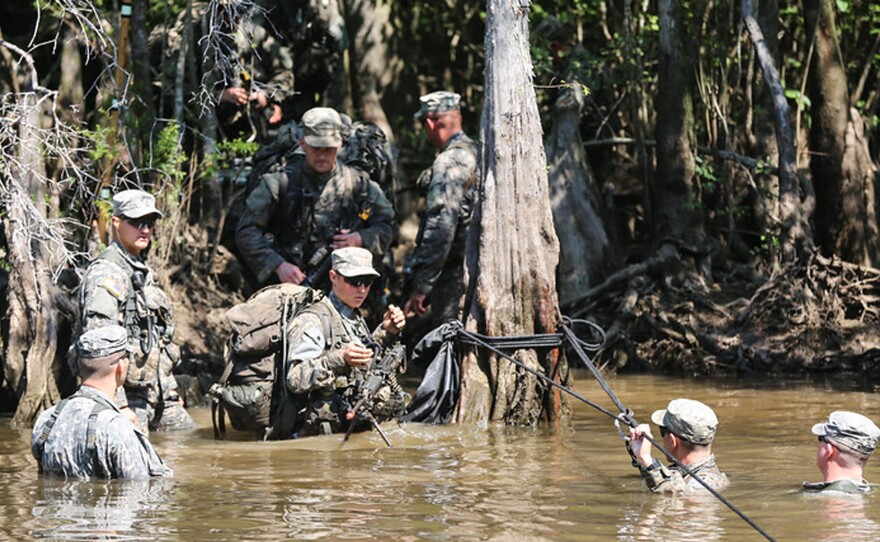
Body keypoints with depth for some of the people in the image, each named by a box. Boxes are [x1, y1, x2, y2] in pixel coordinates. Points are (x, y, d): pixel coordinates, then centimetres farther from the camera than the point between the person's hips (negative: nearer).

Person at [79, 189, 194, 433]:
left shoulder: (142, 271, 18)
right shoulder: (106, 273, -12)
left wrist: (171, 390, 22)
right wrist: (120, 408, -24)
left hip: (157, 393, 9)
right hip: (128, 394, -9)